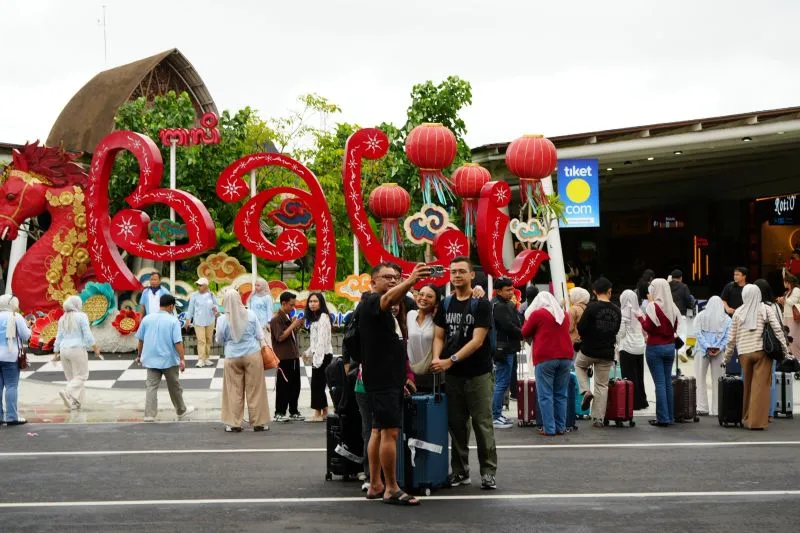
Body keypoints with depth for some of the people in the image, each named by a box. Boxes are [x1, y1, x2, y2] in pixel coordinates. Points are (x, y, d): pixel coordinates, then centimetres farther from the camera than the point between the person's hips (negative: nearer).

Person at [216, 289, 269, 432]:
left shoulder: (223, 319, -10)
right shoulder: (250, 315, -6)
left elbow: (219, 341, 2)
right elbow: (260, 336, 2)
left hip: (232, 357, -1)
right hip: (252, 355, 1)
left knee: (234, 391, 7)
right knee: (255, 390, 7)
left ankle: (234, 423, 9)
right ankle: (258, 423, 12)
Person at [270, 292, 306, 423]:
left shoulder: (288, 317, 15)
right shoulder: (276, 319, -12)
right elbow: (280, 337, -20)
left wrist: (297, 325, 7)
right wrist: (293, 325, -18)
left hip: (293, 356, 9)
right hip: (283, 358, -9)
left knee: (295, 385, 11)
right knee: (283, 385, -5)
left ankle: (293, 412, 19)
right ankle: (279, 413, 2)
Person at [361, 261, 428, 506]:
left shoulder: (386, 310, 21)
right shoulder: (370, 302, -10)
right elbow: (390, 297, -35)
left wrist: (401, 376, 24)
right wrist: (411, 280, -52)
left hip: (390, 379, 10)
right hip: (381, 380, -10)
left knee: (379, 430, 11)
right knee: (390, 431, -10)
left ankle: (375, 486, 16)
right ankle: (391, 490, -7)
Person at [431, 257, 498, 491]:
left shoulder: (481, 304, -6)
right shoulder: (445, 304, 10)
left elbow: (477, 340, -14)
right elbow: (439, 336, 10)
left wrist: (450, 361, -19)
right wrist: (437, 359, -10)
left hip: (478, 374, -5)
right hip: (452, 374, 5)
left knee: (482, 423, -2)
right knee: (456, 423, 9)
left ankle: (488, 471, 5)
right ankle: (460, 471, 17)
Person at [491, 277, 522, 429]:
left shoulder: (507, 304, 17)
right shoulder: (498, 306, -15)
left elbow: (515, 323, 17)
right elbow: (509, 327, -21)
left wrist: (521, 333, -3)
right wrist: (524, 334, -8)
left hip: (508, 348, 10)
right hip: (503, 349, -10)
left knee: (502, 383, 14)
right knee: (502, 383, -7)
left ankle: (497, 415, 21)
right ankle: (495, 417, -3)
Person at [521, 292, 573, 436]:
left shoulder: (537, 314, -2)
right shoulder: (564, 314, 13)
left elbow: (525, 333, 8)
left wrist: (527, 321, 24)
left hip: (545, 358, -5)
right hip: (565, 357, 5)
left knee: (545, 395, -2)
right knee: (561, 394, 9)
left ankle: (549, 428, -6)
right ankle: (561, 427, 9)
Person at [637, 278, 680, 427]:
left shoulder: (653, 307, -12)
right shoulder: (673, 307, 5)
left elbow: (648, 328, -13)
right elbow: (674, 328, 13)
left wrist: (640, 317, 4)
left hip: (655, 347, -6)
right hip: (670, 347, 6)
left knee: (660, 383, -5)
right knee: (668, 382, 11)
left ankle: (662, 418, -5)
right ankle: (670, 416, 14)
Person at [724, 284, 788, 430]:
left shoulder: (738, 312, 8)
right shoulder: (765, 309, 2)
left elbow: (732, 337, 11)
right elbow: (777, 329, -6)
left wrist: (726, 356, 20)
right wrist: (785, 348, -1)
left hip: (744, 354, 3)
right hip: (762, 351, -3)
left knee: (747, 386, 14)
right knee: (761, 386, -1)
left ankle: (747, 418, 20)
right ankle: (758, 421, -5)